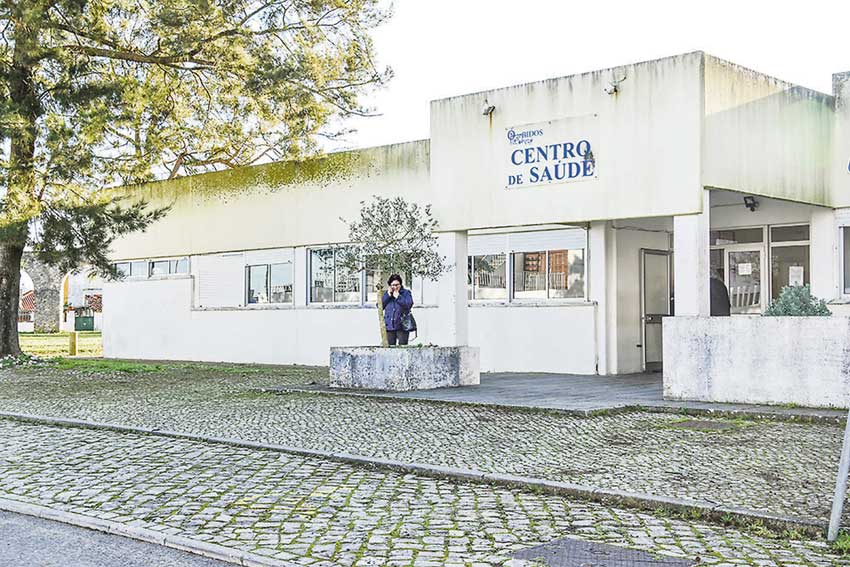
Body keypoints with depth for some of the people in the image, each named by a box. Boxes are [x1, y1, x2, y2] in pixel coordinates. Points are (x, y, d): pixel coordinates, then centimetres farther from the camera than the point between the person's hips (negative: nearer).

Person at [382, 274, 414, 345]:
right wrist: (388, 295, -6)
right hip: (389, 326, 3)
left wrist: (398, 297, -14)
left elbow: (409, 304, -14)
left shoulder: (406, 293, 4)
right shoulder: (386, 293, 12)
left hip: (402, 326, -3)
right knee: (390, 347, 3)